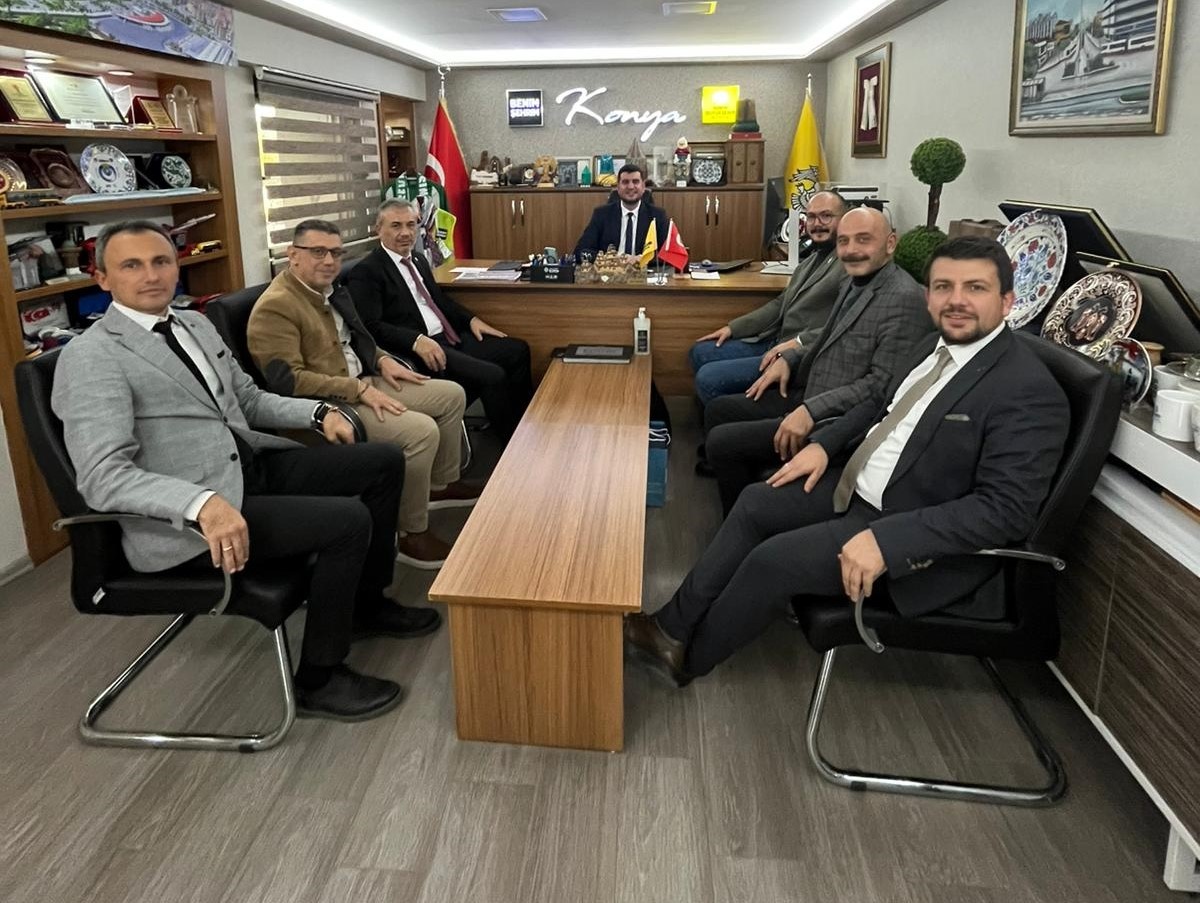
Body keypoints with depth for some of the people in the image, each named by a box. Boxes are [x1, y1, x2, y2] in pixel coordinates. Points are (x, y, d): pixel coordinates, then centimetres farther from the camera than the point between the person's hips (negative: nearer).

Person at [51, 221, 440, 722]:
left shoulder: (195, 324, 13)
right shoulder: (90, 356, -13)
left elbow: (249, 401, 22)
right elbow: (102, 476, -24)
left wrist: (318, 411, 5)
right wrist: (204, 502, -39)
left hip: (252, 464, 9)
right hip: (183, 517, -9)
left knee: (384, 462, 4)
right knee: (348, 521, -23)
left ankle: (367, 603, 22)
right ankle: (318, 679, -3)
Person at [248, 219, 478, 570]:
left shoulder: (326, 289, 10)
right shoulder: (275, 307, -18)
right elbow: (288, 380, -25)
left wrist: (382, 360, 5)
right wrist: (360, 390, -25)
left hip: (361, 384, 10)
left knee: (452, 395, 10)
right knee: (421, 430, -28)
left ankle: (441, 484, 26)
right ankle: (411, 534, -13)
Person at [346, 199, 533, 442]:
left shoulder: (418, 260, 18)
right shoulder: (366, 272, -8)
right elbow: (370, 326, -18)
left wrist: (471, 319, 12)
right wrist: (416, 340, -28)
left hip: (450, 338, 9)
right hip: (417, 351, -9)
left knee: (518, 351, 5)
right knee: (492, 376, -24)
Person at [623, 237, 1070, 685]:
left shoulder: (1029, 391, -22)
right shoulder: (938, 346, 6)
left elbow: (1005, 508, -27)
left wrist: (884, 540, -34)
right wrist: (822, 444, 4)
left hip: (921, 537, -9)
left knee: (774, 560, -17)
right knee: (756, 503, 4)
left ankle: (689, 657, 8)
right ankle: (674, 626, 11)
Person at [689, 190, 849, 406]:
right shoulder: (812, 259, 16)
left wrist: (799, 342, -27)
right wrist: (732, 328, 12)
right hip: (774, 343, 10)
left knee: (708, 377, -16)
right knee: (700, 352, 11)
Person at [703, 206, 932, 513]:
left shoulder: (904, 298, -19)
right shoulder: (854, 282, 11)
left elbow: (884, 383, -23)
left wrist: (812, 410, -26)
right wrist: (789, 358, 5)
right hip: (811, 396, 10)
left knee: (722, 442, -15)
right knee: (719, 410, 12)